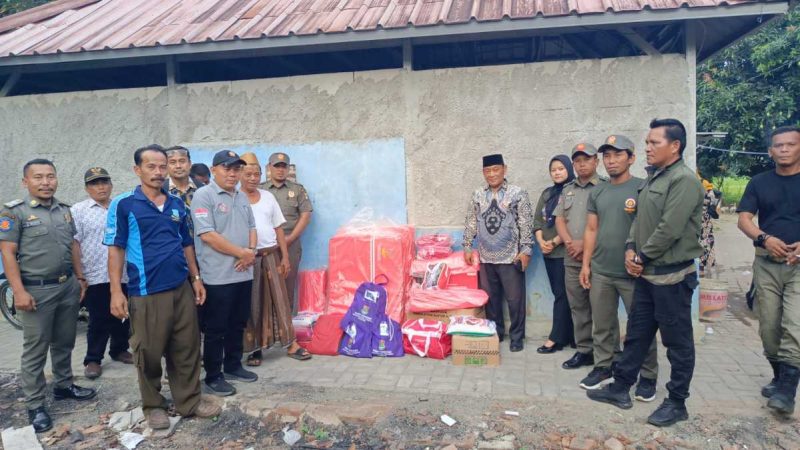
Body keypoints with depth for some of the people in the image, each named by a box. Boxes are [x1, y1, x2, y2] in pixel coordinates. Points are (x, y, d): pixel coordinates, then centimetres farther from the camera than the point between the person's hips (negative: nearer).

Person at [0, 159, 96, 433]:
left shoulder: (64, 210, 10)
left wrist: (80, 279, 14)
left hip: (68, 286, 6)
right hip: (37, 290, -5)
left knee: (64, 343, 17)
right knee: (35, 349, 3)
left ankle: (64, 385, 33)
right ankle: (35, 405, 13)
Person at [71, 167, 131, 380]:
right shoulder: (78, 210, -1)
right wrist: (79, 275, -9)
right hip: (96, 276, -3)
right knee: (98, 321, 3)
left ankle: (119, 350, 30)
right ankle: (93, 359, 16)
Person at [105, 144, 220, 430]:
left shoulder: (177, 204, 10)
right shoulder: (123, 204, -4)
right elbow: (116, 249, -5)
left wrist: (196, 278, 13)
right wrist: (116, 291, -11)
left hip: (182, 288, 4)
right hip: (146, 292, -4)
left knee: (187, 349, 10)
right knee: (149, 353, 7)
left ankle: (190, 401, 23)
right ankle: (153, 405, 25)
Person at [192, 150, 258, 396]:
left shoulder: (242, 197, 14)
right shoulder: (203, 195, -10)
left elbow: (251, 227, 17)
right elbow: (207, 235, -18)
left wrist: (251, 251, -4)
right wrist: (242, 253, -15)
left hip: (243, 273, 7)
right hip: (218, 276, -7)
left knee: (238, 325, 16)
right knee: (215, 328, 3)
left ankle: (233, 366, 30)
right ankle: (213, 376, 14)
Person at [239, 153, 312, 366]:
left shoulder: (268, 196, 10)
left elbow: (278, 228, 11)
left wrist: (285, 257, 7)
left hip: (271, 255, 4)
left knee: (280, 299, 5)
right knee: (252, 304, 5)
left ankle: (291, 343, 12)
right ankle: (254, 349, 16)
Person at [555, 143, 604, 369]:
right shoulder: (567, 190, 16)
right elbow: (559, 220, 10)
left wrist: (584, 244, -13)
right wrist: (569, 243, -6)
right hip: (571, 259, 6)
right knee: (578, 307, 10)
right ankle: (584, 350, 19)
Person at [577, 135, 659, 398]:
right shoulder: (597, 193, 10)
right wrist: (586, 264, 7)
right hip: (600, 272, 5)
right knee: (602, 325, 12)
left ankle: (648, 377, 18)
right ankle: (603, 368, 25)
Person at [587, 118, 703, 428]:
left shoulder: (683, 180, -15)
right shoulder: (653, 178, 13)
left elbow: (670, 229, -21)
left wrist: (643, 257, -11)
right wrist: (631, 250, 0)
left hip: (672, 275, -9)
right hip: (646, 273, 9)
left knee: (677, 341, 5)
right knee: (636, 334, 15)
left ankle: (677, 403, 18)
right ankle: (620, 388, 26)